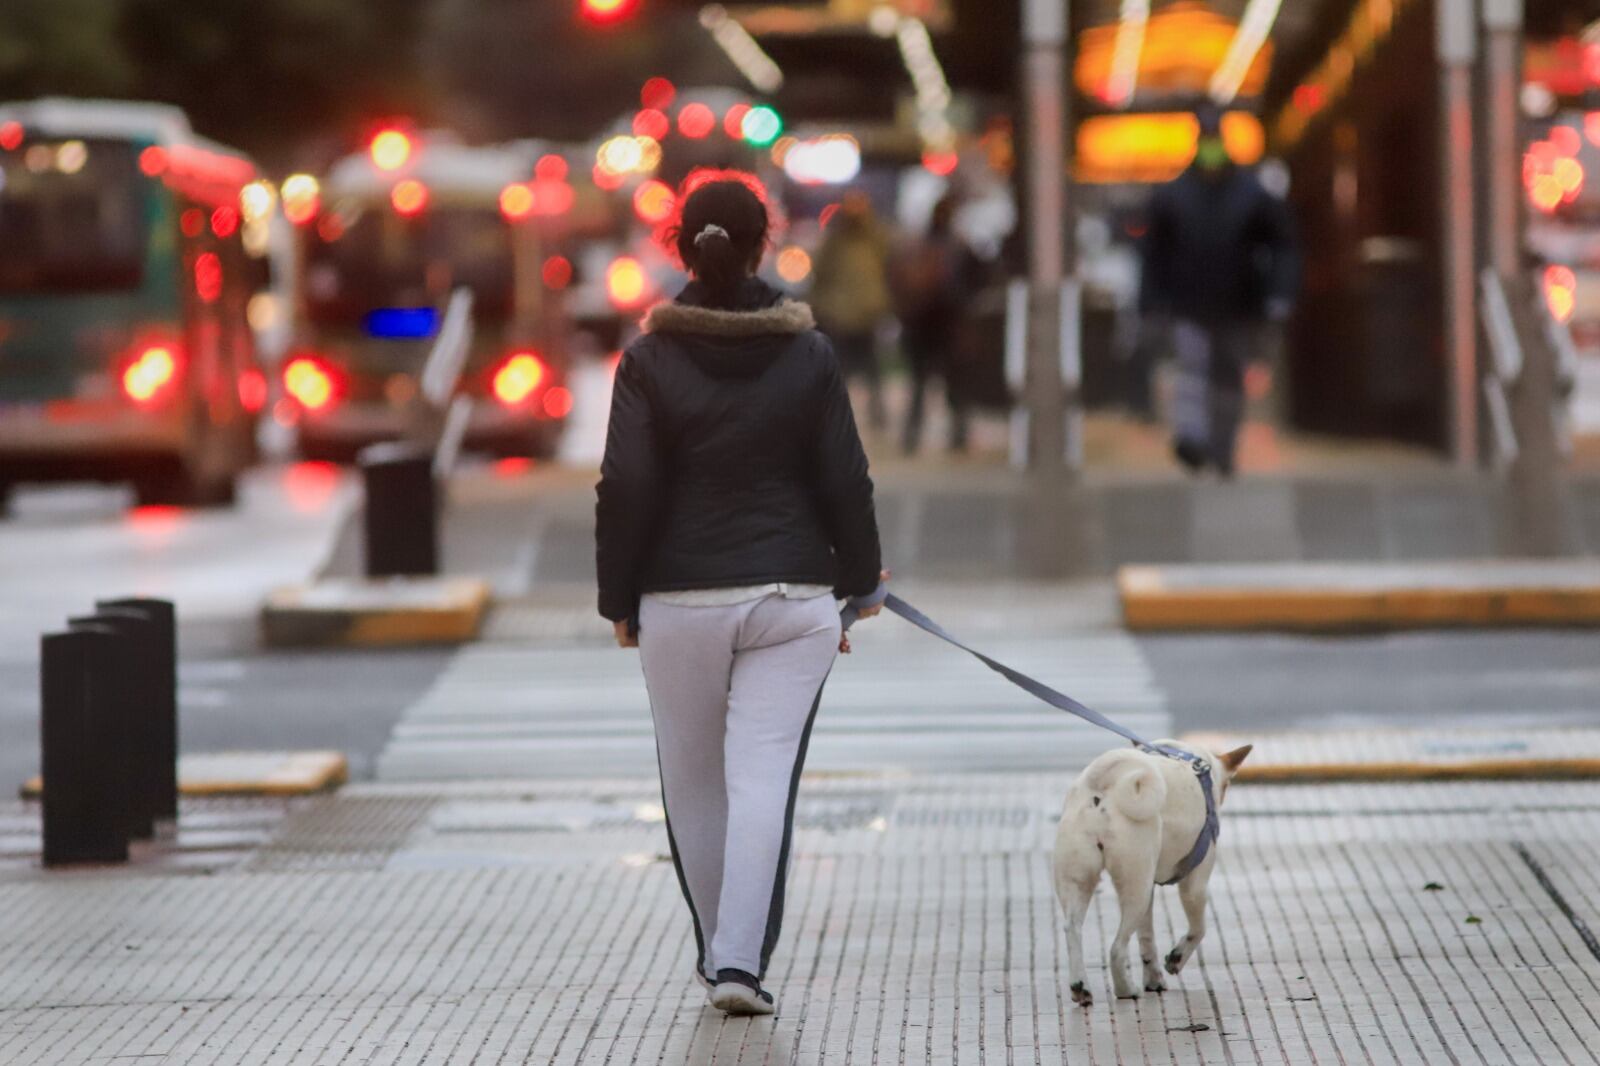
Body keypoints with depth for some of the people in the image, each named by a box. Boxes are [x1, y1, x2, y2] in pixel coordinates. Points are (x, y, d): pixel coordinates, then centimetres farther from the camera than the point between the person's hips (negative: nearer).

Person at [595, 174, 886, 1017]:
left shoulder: (650, 361, -4)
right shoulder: (809, 356, -1)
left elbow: (626, 492, -6)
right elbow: (846, 482, 2)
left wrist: (619, 599, 4)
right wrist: (859, 582, 14)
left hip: (680, 601, 0)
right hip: (791, 599, 0)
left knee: (693, 781, 14)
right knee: (764, 779, -3)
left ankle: (718, 949, 25)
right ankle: (741, 960, -13)